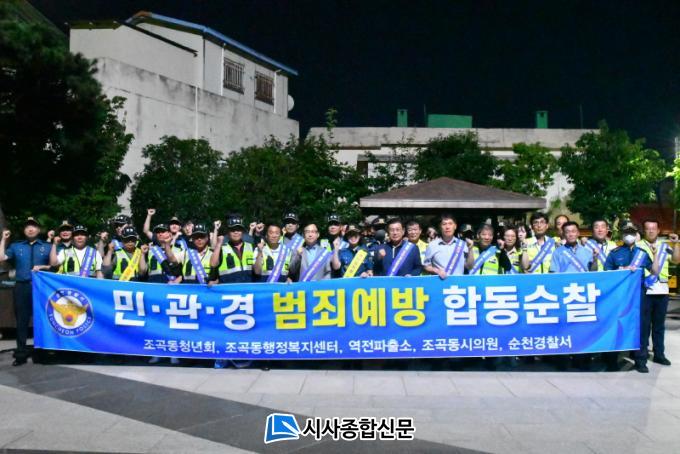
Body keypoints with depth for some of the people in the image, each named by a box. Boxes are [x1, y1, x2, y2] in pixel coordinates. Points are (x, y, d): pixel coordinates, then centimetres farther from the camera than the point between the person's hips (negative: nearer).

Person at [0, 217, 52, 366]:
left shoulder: (47, 246, 10)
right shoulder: (16, 246, 14)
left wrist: (42, 267, -10)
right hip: (22, 287, 1)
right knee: (21, 320, 1)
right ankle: (21, 353, 6)